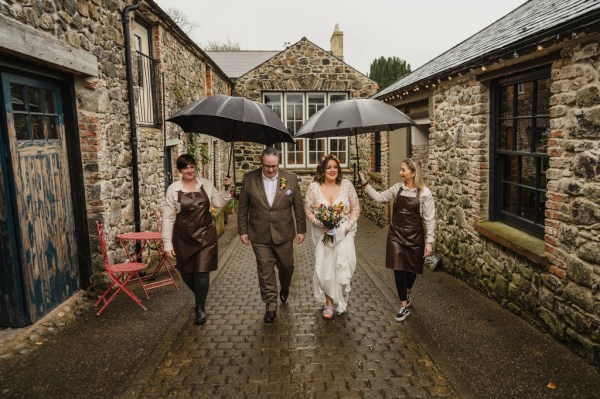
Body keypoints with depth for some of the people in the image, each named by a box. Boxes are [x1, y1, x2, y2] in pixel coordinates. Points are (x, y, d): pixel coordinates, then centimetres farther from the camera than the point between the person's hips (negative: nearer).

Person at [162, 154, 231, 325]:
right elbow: (168, 217, -4)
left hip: (205, 234, 0)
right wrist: (167, 243, -5)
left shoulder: (206, 184, 0)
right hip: (183, 237, 0)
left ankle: (200, 308, 16)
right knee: (186, 272, 11)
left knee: (202, 272, -3)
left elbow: (219, 203, 9)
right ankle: (200, 296, 41)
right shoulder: (173, 189, -6)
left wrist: (226, 189, -7)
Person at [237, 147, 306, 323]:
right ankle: (270, 306, 19)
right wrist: (242, 230, 1)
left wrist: (301, 229, 3)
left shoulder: (291, 178, -6)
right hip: (259, 236, 0)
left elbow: (298, 206, 1)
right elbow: (242, 208, 1)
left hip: (283, 234, 1)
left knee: (286, 265, 16)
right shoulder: (249, 179, -6)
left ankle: (285, 288, 47)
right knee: (265, 271, 4)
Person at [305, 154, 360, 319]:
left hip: (344, 234, 0)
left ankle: (342, 298, 25)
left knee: (344, 266, -5)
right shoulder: (314, 187, -3)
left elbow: (355, 208, 2)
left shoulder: (346, 185, -2)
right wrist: (320, 224, -15)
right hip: (323, 234, 0)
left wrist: (348, 225, -10)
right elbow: (308, 211, 0)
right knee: (324, 268, 3)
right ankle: (329, 302, 24)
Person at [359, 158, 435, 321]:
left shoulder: (424, 193, -11)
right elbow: (379, 197, 6)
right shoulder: (397, 188, -1)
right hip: (396, 234, 2)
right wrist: (365, 184, -1)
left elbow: (429, 219, -10)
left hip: (415, 236, -2)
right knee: (398, 268, -1)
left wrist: (429, 241, -12)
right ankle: (404, 306, 11)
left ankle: (407, 295, 44)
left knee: (412, 268, 15)